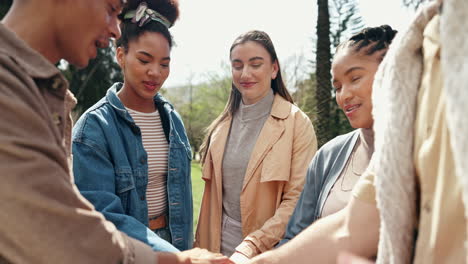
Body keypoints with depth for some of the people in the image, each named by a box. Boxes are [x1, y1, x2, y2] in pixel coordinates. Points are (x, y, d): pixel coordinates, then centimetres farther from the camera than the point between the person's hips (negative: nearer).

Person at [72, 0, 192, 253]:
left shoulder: (172, 120, 0)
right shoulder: (94, 126, -17)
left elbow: (178, 191, 9)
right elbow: (101, 215, -23)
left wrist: (185, 247, 8)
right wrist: (173, 256, -32)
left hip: (172, 239, 5)